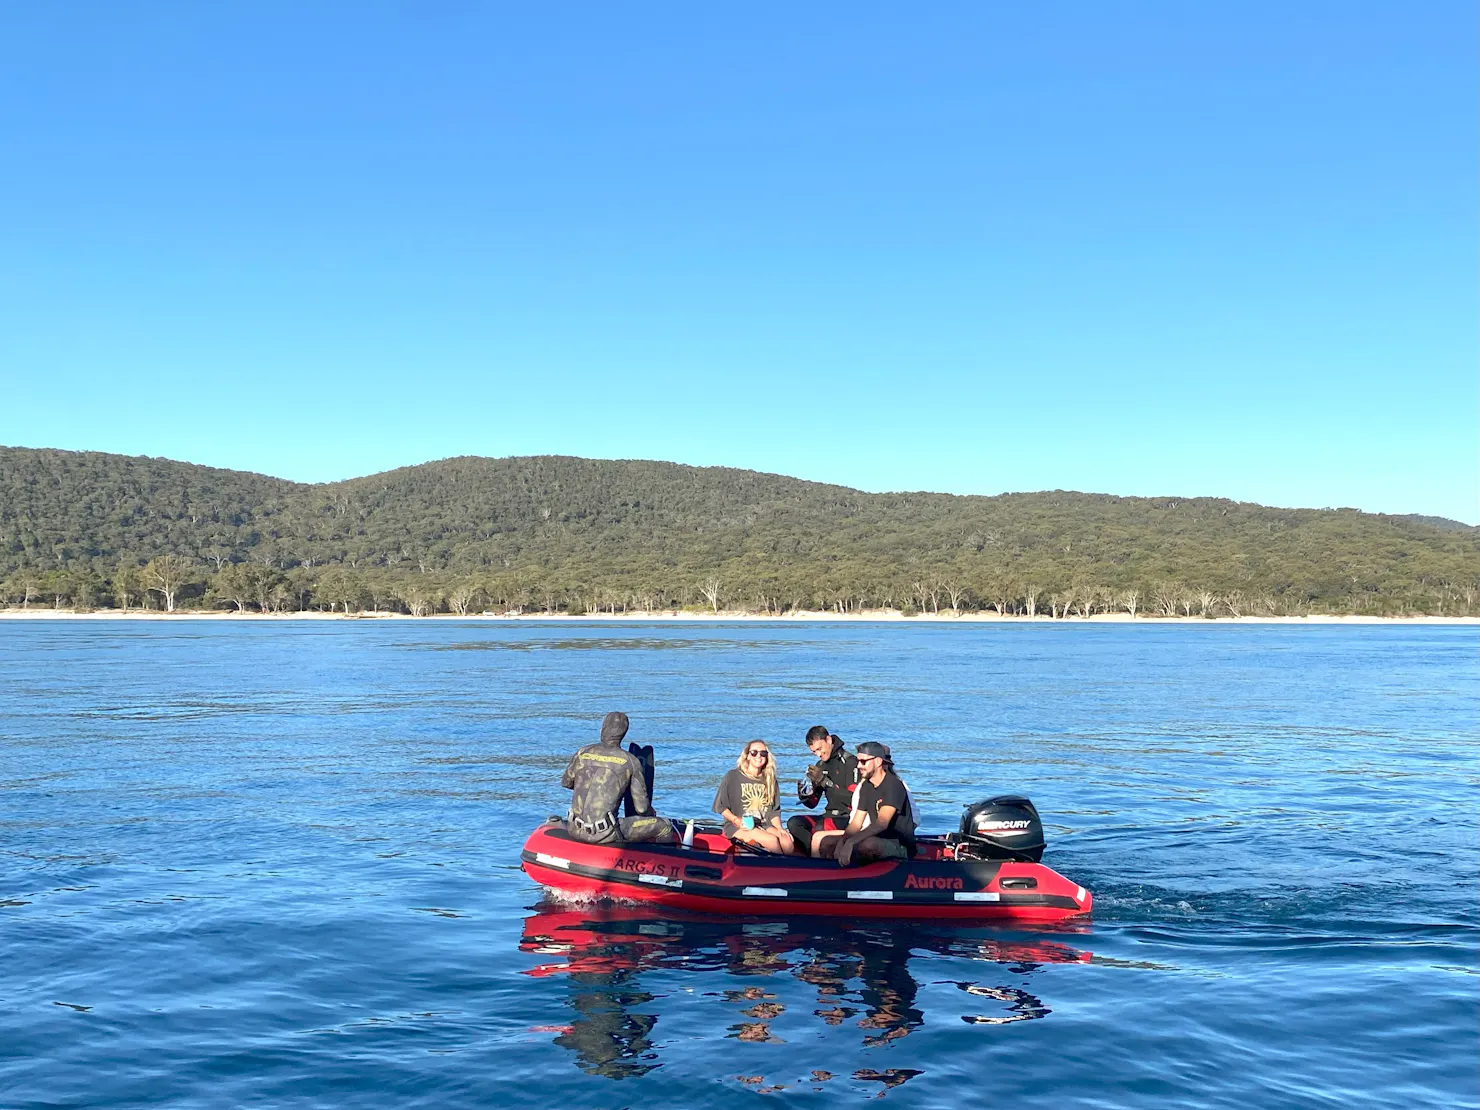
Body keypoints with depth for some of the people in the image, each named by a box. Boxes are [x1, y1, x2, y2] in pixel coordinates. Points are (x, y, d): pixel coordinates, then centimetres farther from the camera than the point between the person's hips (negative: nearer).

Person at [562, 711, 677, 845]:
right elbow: (642, 807, -2)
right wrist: (653, 815, 21)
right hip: (604, 835, -5)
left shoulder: (582, 753, 5)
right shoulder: (631, 761, -4)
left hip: (575, 830, 5)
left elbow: (566, 782, 24)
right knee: (664, 826, 7)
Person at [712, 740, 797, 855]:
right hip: (737, 826, -4)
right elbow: (720, 806, 1)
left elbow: (773, 810, 14)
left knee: (788, 843, -27)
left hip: (763, 824, 4)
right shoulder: (733, 776, 1)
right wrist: (736, 820, -13)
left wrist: (779, 828, -3)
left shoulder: (770, 780, 14)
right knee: (772, 840, -31)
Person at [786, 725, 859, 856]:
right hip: (829, 816, 8)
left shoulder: (850, 762, -10)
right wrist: (804, 796, -9)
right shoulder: (820, 765, 13)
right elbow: (812, 804, 16)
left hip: (849, 819, -8)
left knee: (819, 828, -35)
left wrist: (825, 781, -21)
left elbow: (855, 800, -20)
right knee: (793, 823, -15)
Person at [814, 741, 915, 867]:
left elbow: (882, 823, -27)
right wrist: (842, 841, -14)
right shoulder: (866, 786, 11)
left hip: (900, 846, -8)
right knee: (826, 842, -6)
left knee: (867, 844, -39)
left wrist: (851, 842, -35)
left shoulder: (893, 785, -15)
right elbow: (856, 824, 8)